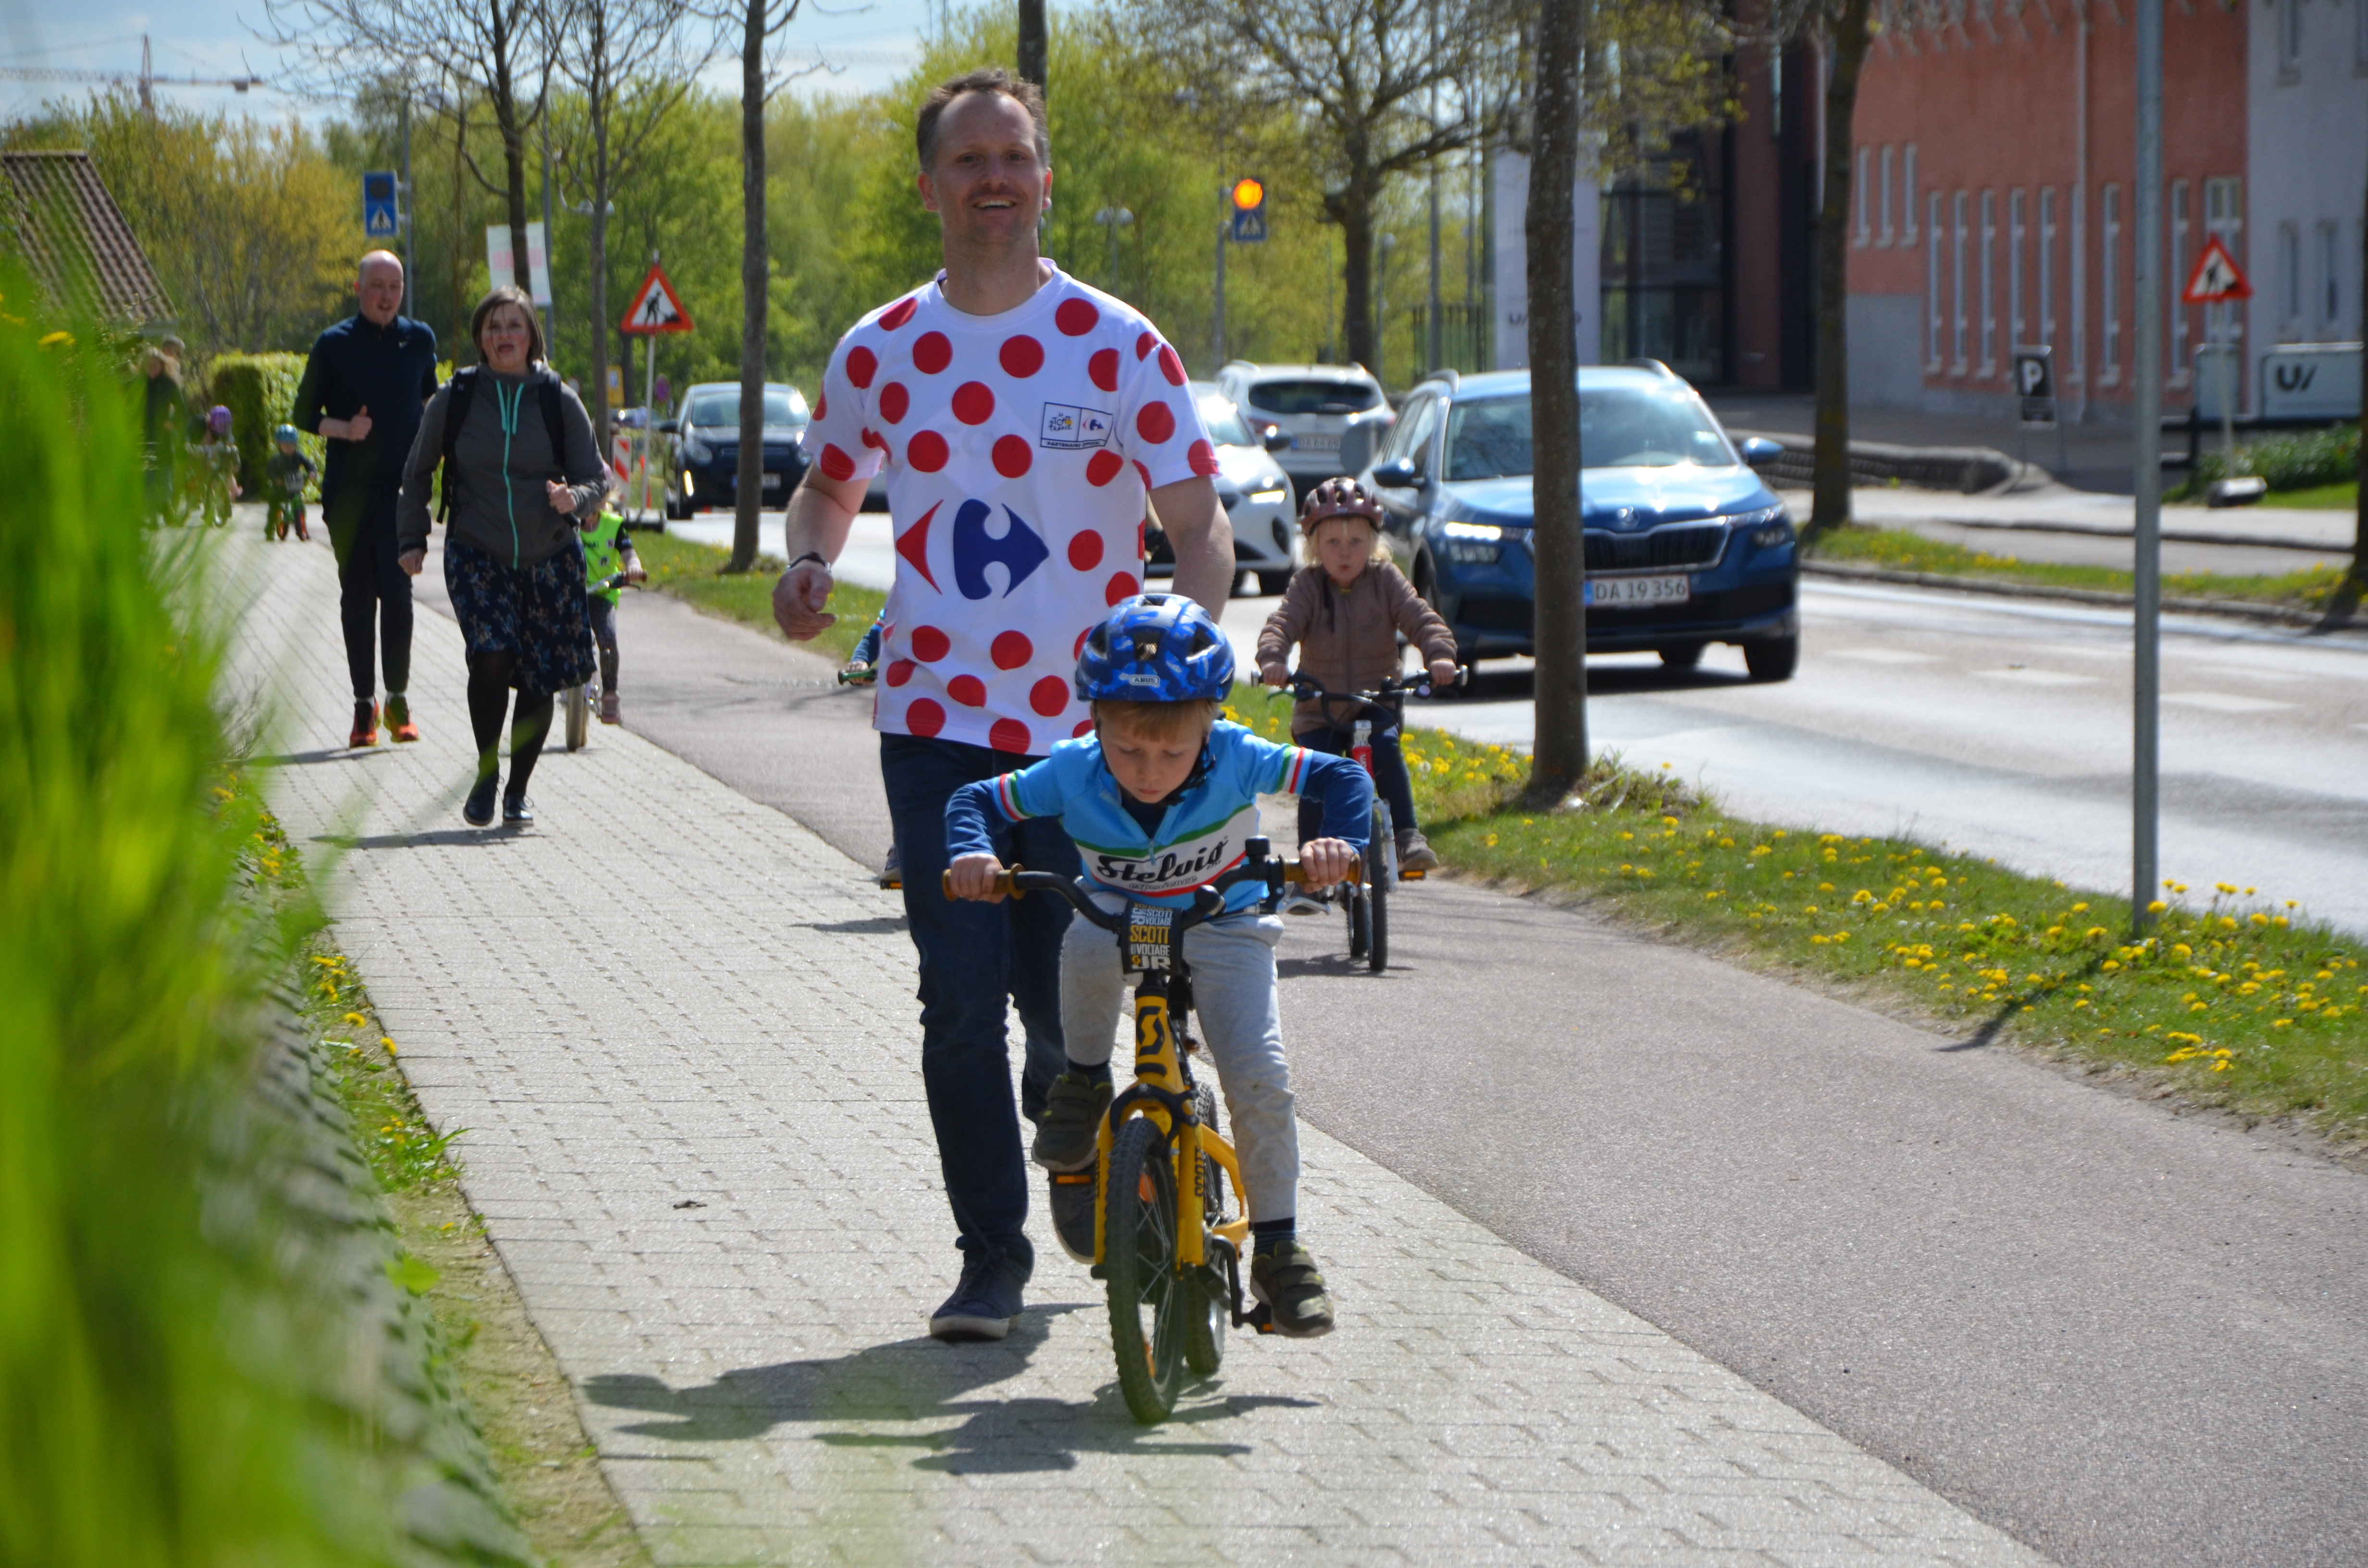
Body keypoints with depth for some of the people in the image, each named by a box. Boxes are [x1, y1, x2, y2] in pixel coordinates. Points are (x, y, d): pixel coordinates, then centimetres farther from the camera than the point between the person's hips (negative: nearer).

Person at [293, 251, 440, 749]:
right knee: (356, 596, 4)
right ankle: (364, 704, 13)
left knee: (396, 589, -13)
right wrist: (343, 429, -13)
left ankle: (398, 697, -3)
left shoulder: (419, 340, 6)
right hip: (348, 489, 0)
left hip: (401, 487, 0)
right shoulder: (333, 344, 0)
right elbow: (303, 414, 4)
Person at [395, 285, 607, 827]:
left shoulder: (559, 402, 0)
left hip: (549, 559, 1)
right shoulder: (454, 400, 1)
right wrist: (412, 539, 8)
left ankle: (518, 791, 19)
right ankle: (486, 776, -4)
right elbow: (418, 473, 13)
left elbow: (596, 476, 3)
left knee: (539, 679, 1)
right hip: (477, 556, -1)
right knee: (491, 654, -22)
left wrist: (575, 499, -19)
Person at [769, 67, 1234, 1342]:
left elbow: (1198, 526, -2)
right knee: (960, 1006, -5)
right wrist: (807, 562, -1)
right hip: (936, 723, 1)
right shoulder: (878, 353, 4)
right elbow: (828, 484, 22)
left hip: (1090, 726, -1)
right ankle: (991, 1256, 6)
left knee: (1072, 1007, 3)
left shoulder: (1115, 347, -3)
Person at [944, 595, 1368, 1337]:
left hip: (1222, 928, -1)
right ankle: (1084, 1083, -9)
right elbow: (973, 799, -13)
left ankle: (1277, 1248, -1)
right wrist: (972, 853, -35)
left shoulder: (1235, 760, -25)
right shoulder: (1073, 773, -23)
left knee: (1262, 1080, -18)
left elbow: (1341, 776, -21)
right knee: (1088, 949, -37)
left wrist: (1340, 843, -40)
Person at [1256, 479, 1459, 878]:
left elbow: (1421, 619, -11)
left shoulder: (1385, 580, -2)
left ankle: (1409, 838, -26)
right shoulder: (1307, 585, -4)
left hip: (1375, 705, 0)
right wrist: (1272, 658, -40)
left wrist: (1440, 653, -32)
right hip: (1318, 713, 0)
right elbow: (1281, 624, -18)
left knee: (1386, 749, -28)